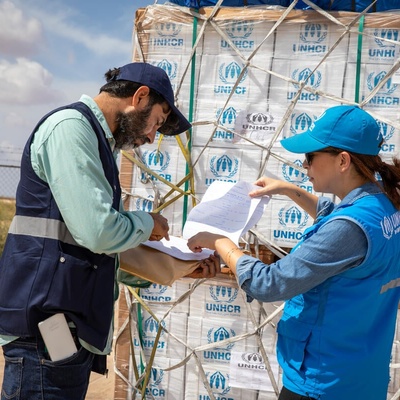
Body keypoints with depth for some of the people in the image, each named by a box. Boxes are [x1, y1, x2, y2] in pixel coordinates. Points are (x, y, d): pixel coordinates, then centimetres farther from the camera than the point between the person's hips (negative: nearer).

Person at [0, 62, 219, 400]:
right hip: (47, 333, -10)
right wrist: (148, 222, -2)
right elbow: (99, 232, -21)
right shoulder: (71, 126, -11)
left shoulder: (97, 143, 19)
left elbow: (112, 250, 23)